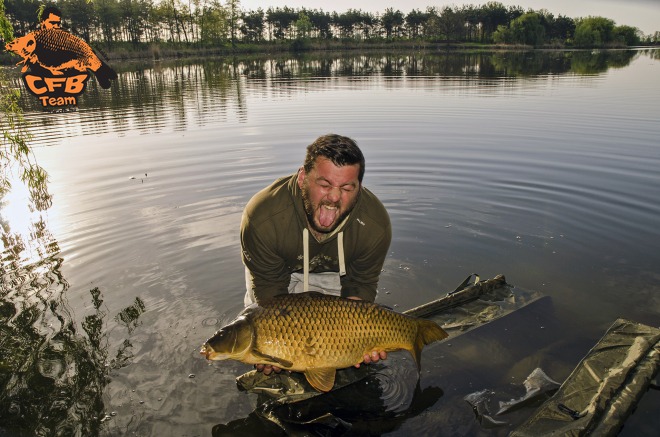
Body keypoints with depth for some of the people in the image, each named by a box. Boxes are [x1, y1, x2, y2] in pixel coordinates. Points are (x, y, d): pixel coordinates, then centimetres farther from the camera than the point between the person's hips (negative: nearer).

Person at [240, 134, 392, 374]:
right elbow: (269, 285, -26)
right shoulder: (262, 217, -40)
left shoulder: (375, 224, -34)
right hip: (277, 270, -1)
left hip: (334, 274, 2)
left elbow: (361, 285, -19)